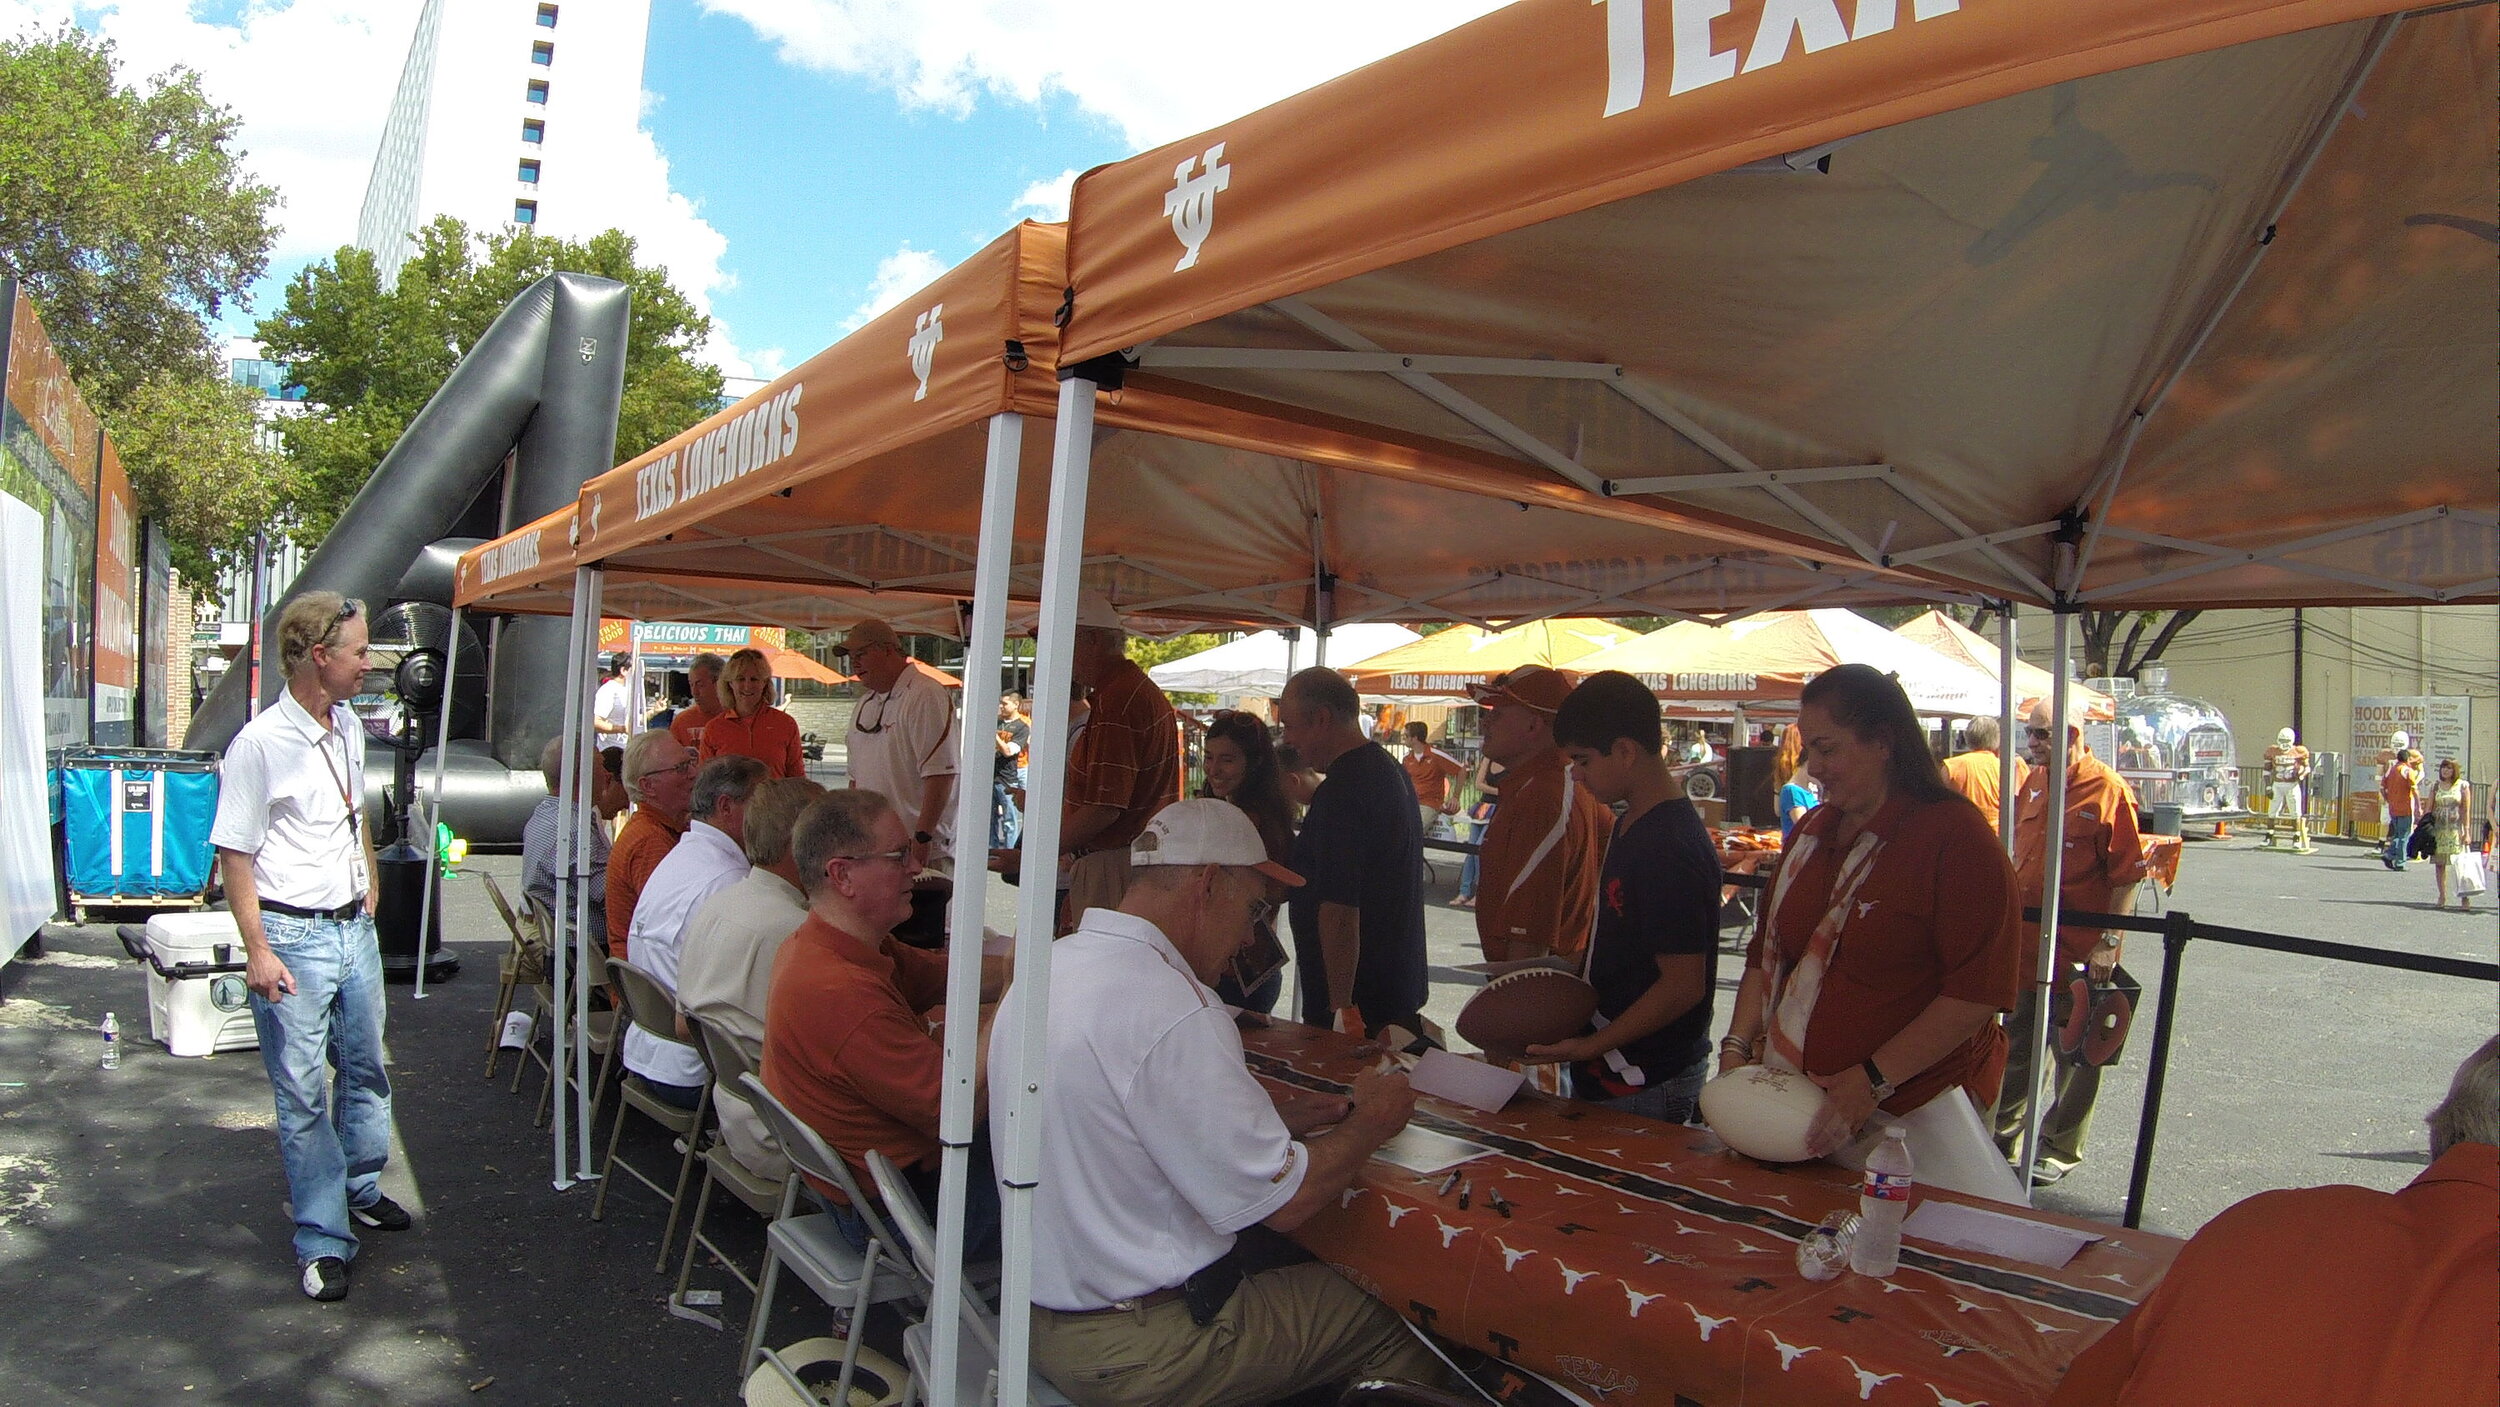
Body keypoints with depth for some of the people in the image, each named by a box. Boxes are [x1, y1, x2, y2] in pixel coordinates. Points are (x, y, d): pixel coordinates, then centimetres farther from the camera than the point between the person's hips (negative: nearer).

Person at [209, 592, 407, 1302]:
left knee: (366, 1070, 18)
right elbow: (233, 854, -15)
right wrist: (257, 951, -18)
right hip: (293, 935, -7)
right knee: (303, 1094, 2)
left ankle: (361, 1191, 36)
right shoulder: (260, 744, -16)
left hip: (355, 926, 7)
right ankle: (322, 1241, 11)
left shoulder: (348, 727, 6)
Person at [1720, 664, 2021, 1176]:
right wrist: (1738, 1046, 4)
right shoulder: (1812, 832, 12)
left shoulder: (1955, 835, -11)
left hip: (1909, 1112, -6)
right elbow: (1767, 953, 17)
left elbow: (1978, 991, -17)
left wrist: (1873, 1080, -20)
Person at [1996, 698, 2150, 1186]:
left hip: (2080, 952, -7)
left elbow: (2128, 875, -13)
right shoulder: (2032, 784, 8)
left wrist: (2110, 941, -18)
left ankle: (2059, 1150, 20)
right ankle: (2000, 1135, 29)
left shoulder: (2109, 790, -13)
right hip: (2026, 944, 7)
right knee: (2017, 1047, 17)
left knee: (2075, 1054, 8)